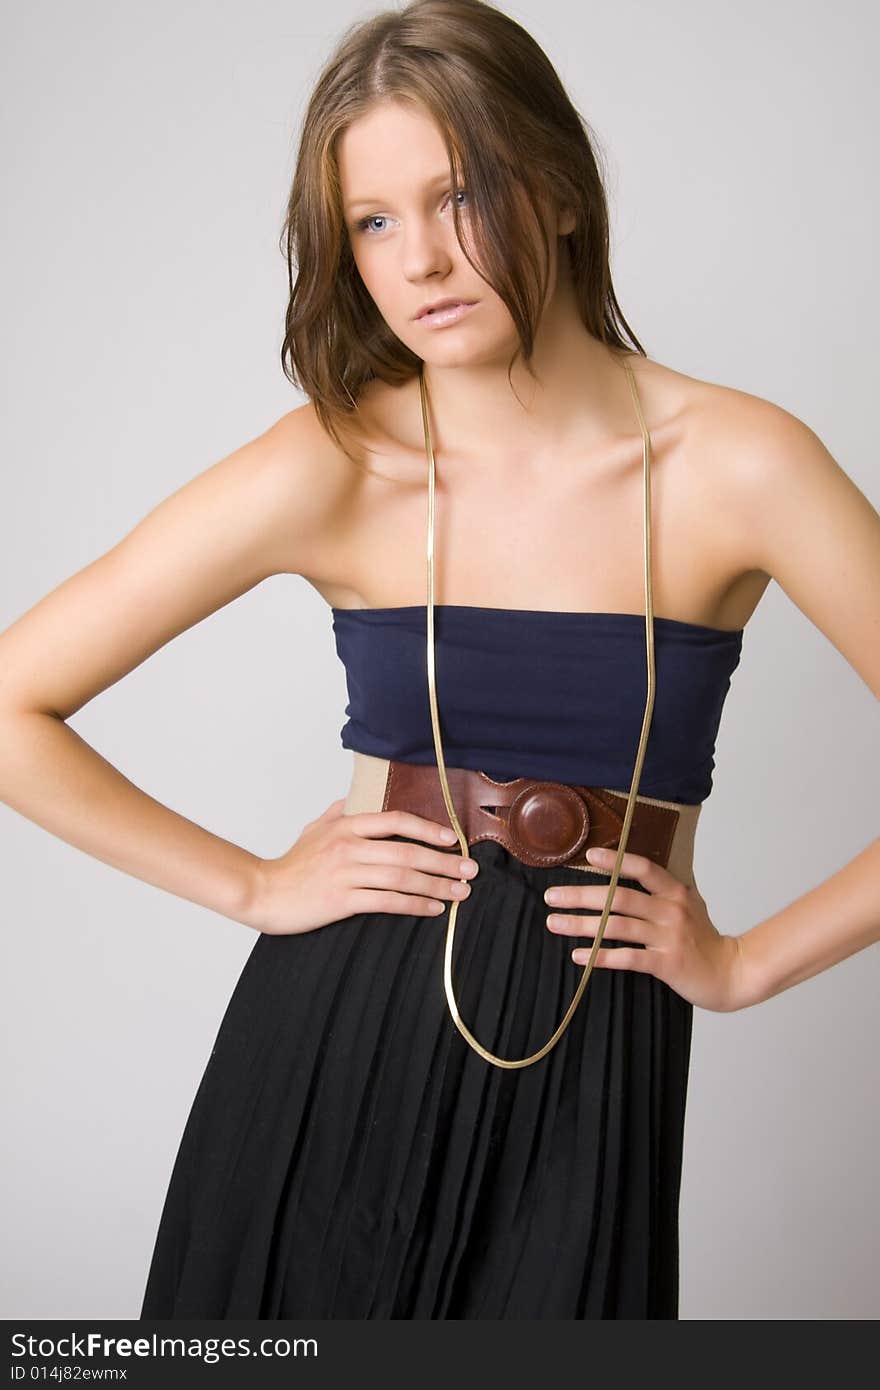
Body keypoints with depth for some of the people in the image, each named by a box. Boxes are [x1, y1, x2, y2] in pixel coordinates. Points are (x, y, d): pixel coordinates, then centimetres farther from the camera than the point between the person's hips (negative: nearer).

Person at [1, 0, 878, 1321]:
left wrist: (747, 963, -4)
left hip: (591, 1075, 0)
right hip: (333, 1049, 1)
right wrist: (251, 887, -4)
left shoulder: (739, 467, -9)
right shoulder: (330, 470, -8)